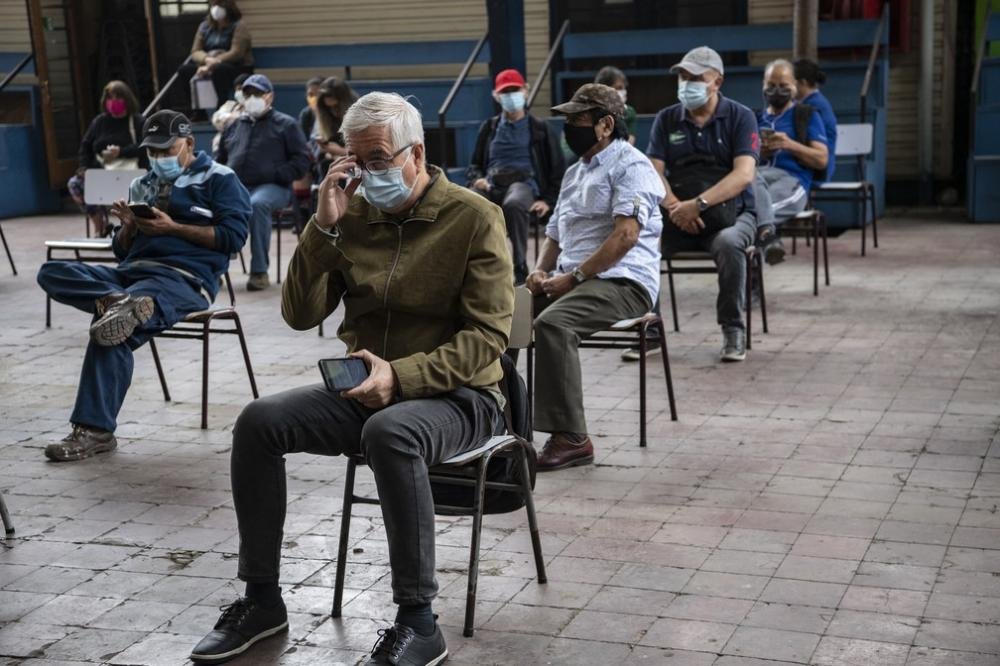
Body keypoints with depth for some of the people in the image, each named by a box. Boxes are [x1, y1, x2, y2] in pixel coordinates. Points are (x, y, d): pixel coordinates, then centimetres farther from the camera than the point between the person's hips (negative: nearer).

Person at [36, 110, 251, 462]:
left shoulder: (218, 179, 8)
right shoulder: (142, 186, 27)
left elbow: (233, 236, -6)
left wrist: (172, 227, -7)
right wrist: (129, 225, 5)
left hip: (185, 277, -7)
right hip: (131, 272, 7)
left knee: (110, 329, -31)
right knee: (52, 272, -15)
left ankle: (96, 430, -27)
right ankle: (121, 302, -39)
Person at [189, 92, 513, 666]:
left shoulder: (475, 219, -7)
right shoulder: (354, 215, 6)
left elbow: (489, 335, -14)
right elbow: (301, 315, 2)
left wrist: (401, 376, -26)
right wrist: (325, 227, -10)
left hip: (456, 395, -5)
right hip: (365, 388, 5)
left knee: (389, 432, -38)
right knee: (260, 421, -17)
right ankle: (262, 599, -3)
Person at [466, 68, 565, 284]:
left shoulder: (539, 129, 18)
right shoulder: (489, 127, 26)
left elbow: (557, 170, 15)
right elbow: (474, 165, 27)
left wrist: (548, 201, -1)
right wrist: (477, 179, 2)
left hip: (523, 183, -2)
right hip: (491, 185, 2)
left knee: (513, 205, -42)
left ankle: (520, 268, -30)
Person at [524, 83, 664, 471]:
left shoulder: (630, 165, -4)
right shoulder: (574, 173, 25)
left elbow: (626, 235, -17)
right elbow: (554, 235, 27)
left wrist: (573, 277, -17)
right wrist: (541, 270, 5)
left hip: (623, 282, -8)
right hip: (570, 281, 8)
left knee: (552, 323, -33)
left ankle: (571, 438, -28)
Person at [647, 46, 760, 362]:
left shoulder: (740, 117, 0)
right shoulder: (666, 119, 10)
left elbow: (744, 174, -13)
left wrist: (699, 204, -25)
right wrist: (675, 207, -20)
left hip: (731, 212, -3)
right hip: (678, 217, 3)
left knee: (728, 243, -37)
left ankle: (733, 330, -18)